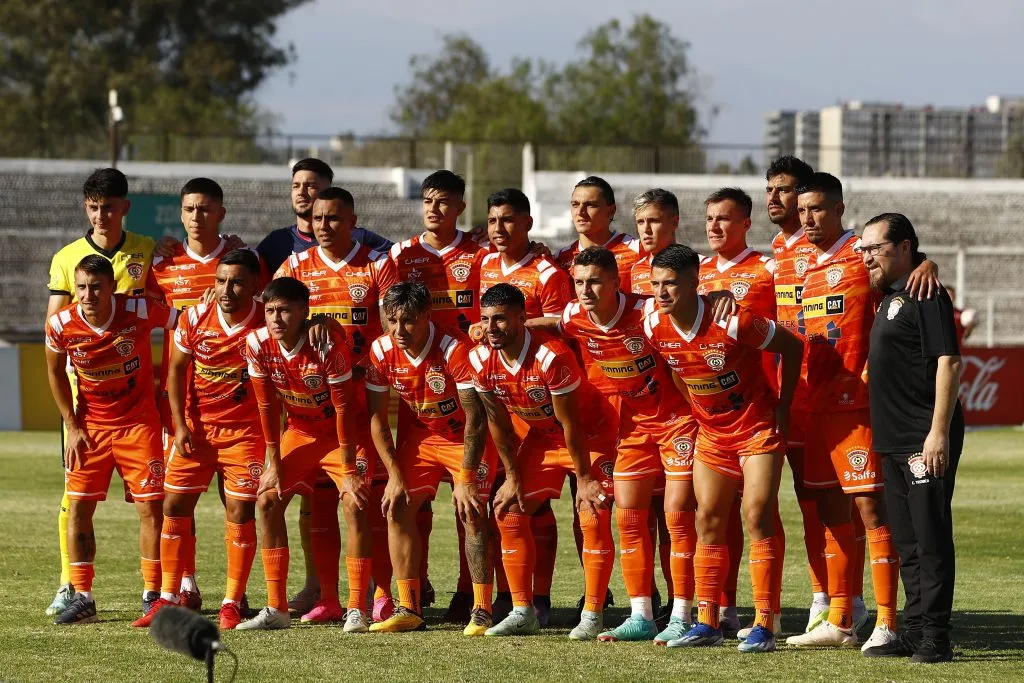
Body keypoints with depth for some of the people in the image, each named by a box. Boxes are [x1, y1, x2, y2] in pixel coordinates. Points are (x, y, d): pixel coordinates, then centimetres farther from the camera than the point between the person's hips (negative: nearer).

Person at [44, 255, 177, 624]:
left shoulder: (140, 311, -20)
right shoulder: (61, 325, -13)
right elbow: (56, 373, 5)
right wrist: (72, 426, 1)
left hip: (138, 423, -2)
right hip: (90, 426, 2)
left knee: (150, 507, -5)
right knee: (79, 506, -4)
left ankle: (153, 595, 5)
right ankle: (82, 597, 4)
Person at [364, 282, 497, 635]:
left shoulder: (455, 348, -31)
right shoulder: (382, 351, -16)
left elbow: (475, 417, -27)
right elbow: (377, 417, -6)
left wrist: (465, 480, -27)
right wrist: (395, 475, -11)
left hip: (466, 435, -5)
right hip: (419, 432, 5)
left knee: (471, 512, -17)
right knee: (397, 509, -4)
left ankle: (482, 611, -14)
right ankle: (408, 609, 2)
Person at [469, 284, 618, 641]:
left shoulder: (551, 357, -34)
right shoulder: (481, 360, -15)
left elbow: (570, 424, -26)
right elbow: (498, 422, -1)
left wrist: (584, 478, -19)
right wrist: (512, 476, 1)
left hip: (591, 433, -6)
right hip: (542, 435, 7)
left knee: (593, 517, -17)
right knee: (508, 512, -1)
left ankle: (592, 615, -10)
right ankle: (523, 612, 7)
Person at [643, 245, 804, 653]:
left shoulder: (733, 324, -26)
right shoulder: (655, 328, -10)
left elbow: (792, 346, -12)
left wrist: (783, 409, -9)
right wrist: (696, 409, 10)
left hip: (758, 426, -6)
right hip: (711, 432, 6)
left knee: (758, 519, -11)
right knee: (708, 523, 4)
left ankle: (764, 627, -10)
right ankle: (707, 623, 10)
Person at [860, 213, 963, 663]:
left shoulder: (925, 294, -10)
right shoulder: (889, 298, 19)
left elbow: (948, 361, -17)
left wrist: (939, 432, -23)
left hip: (927, 440, -10)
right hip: (894, 441, 10)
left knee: (930, 537, -8)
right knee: (906, 541, 12)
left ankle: (935, 637, -7)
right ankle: (915, 630, 18)